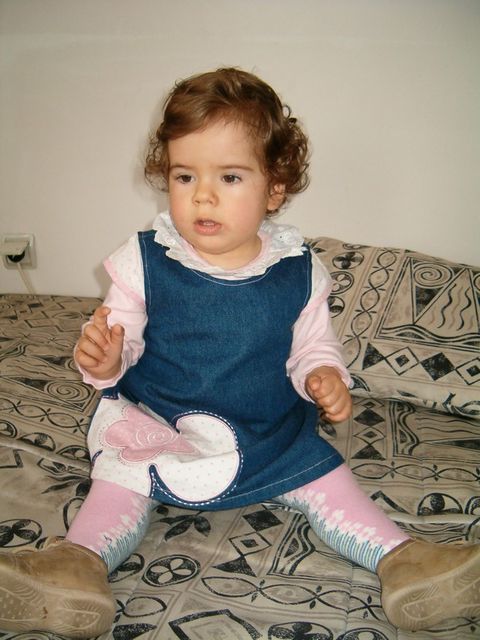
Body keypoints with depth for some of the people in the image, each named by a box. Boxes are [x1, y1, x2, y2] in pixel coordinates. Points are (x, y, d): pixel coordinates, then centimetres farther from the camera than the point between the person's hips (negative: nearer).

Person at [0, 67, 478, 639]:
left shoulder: (297, 270, -7)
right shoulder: (145, 262, -10)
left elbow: (312, 345, 4)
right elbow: (123, 342, -5)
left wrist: (324, 377, -17)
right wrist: (104, 360, -28)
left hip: (275, 436, 1)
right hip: (156, 428, 0)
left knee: (327, 480, -8)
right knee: (117, 478, -21)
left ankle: (400, 557, 1)